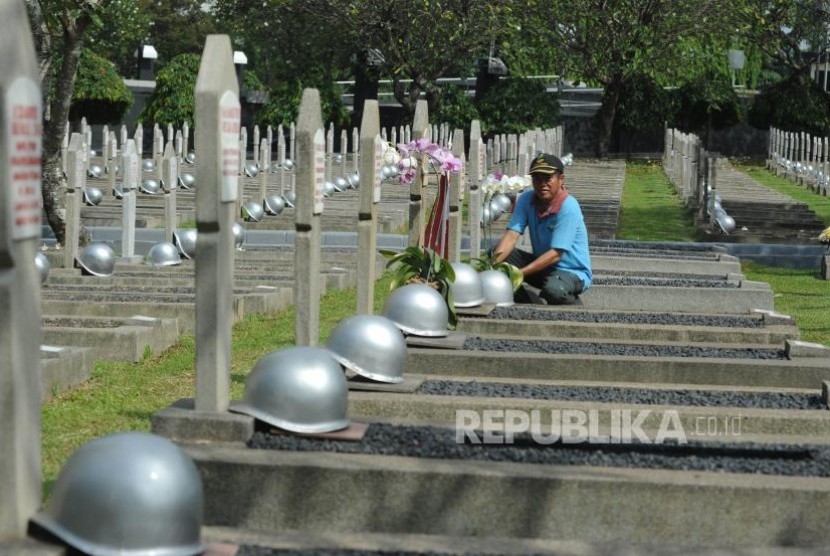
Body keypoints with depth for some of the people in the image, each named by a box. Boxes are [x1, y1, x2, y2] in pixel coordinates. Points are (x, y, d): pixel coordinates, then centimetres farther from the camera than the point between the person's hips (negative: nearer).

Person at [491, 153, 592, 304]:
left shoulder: (568, 208, -23)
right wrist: (495, 262, -34)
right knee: (496, 252, -10)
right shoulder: (526, 200, -5)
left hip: (573, 272, -6)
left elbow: (555, 254, -27)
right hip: (542, 264, 6)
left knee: (553, 289, -39)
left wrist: (519, 273, -35)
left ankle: (574, 306, -2)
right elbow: (511, 235, -14)